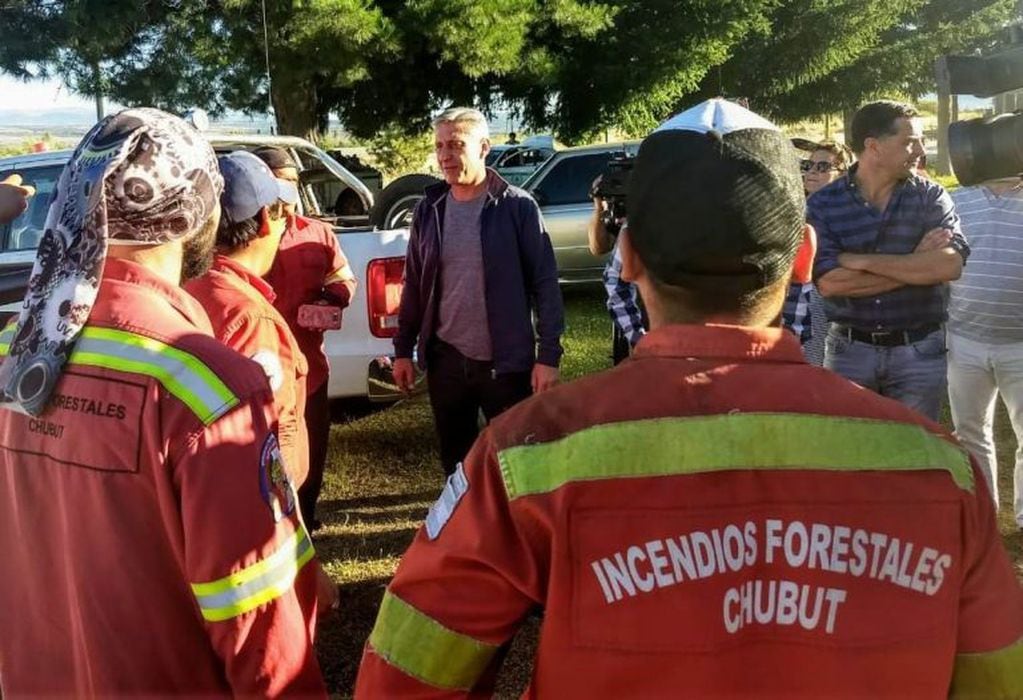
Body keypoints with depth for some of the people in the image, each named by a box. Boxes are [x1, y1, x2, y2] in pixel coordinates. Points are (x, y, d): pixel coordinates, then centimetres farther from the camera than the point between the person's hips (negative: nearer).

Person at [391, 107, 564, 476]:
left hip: (507, 361, -4)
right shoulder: (428, 209, 4)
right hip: (445, 359, 4)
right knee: (455, 462, 17)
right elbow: (413, 284, 10)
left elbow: (545, 283, -9)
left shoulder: (518, 207, -9)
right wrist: (403, 349, 9)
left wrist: (548, 355, -13)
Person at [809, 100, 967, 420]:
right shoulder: (823, 204, -6)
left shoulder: (931, 196, -1)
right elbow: (828, 283, -18)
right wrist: (916, 263, -15)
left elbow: (951, 265, -17)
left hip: (920, 351, 1)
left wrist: (862, 261, -18)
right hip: (849, 350, -1)